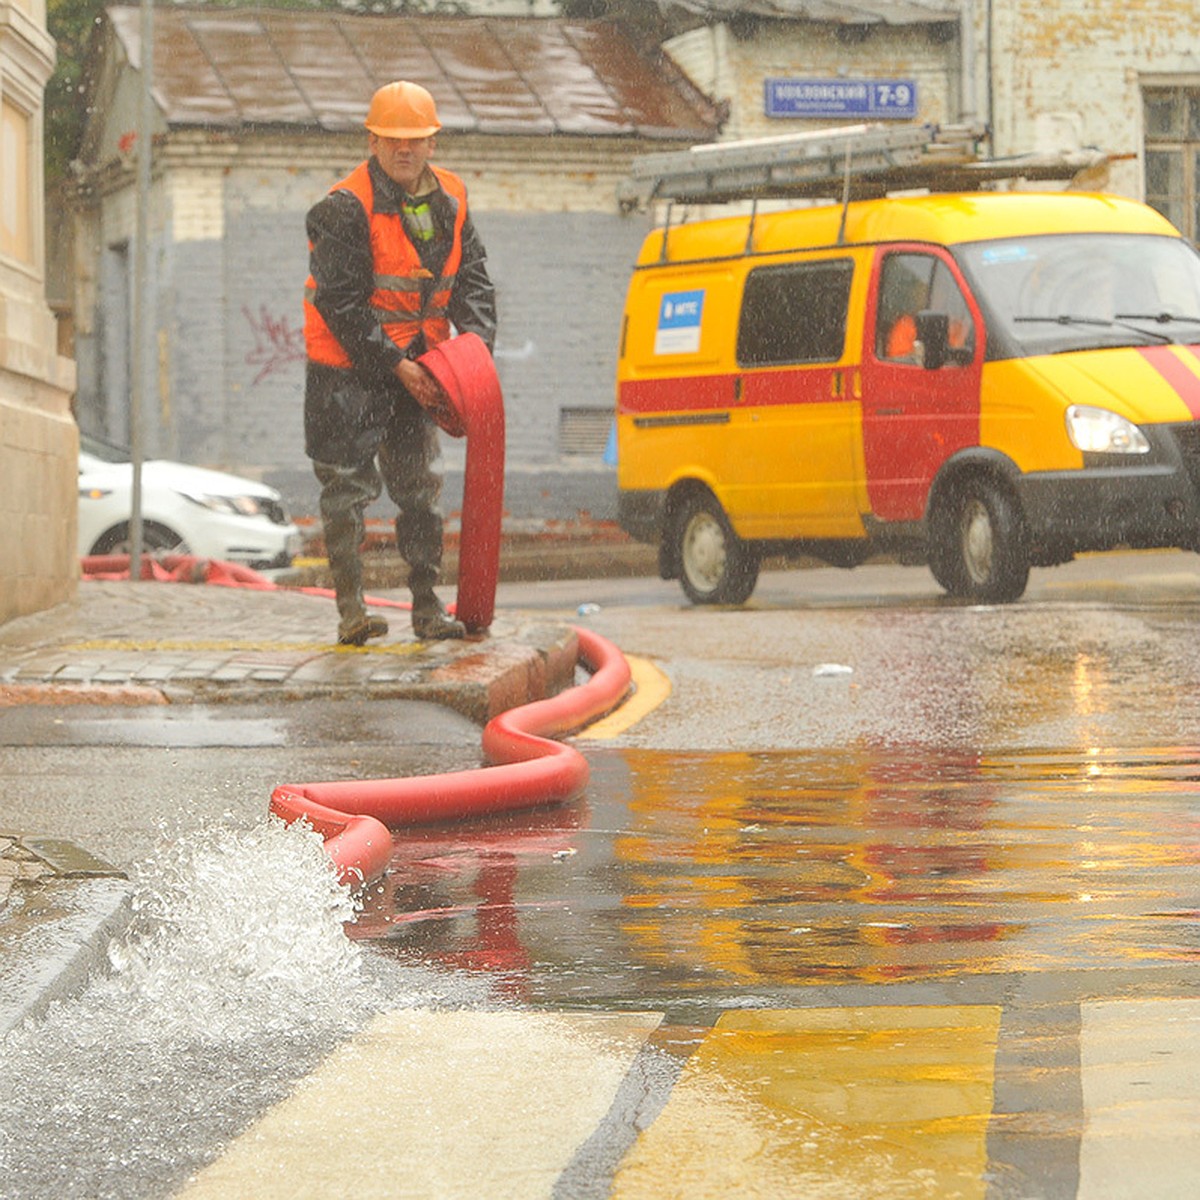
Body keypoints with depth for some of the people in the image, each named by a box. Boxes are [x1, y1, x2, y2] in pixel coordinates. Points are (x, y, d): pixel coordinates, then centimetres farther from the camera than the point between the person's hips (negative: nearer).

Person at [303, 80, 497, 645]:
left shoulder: (450, 201, 5)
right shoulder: (345, 209, -14)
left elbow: (471, 280, 9)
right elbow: (340, 302, -16)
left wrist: (475, 340, -10)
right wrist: (395, 365, -19)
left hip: (414, 368, 6)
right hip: (348, 368, -6)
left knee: (420, 486, 7)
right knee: (348, 485, -5)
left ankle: (427, 607, 12)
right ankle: (350, 609, 0)